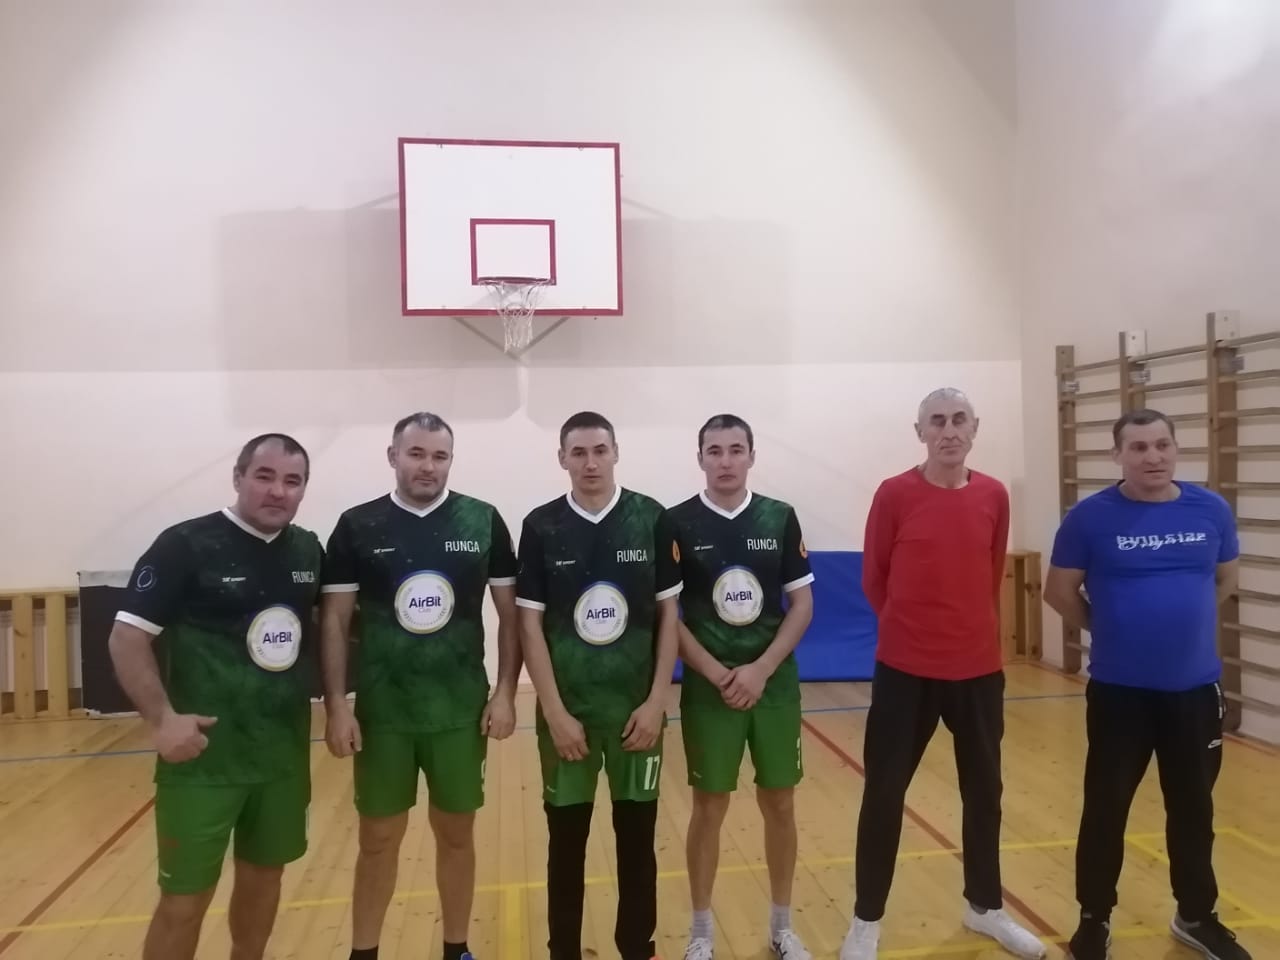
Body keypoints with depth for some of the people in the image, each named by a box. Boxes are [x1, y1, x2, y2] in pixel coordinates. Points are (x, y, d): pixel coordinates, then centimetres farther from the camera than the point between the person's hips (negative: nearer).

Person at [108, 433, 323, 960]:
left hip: (285, 751, 5)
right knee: (185, 896, 4)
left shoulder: (308, 550, 3)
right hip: (204, 754, -5)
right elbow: (126, 638, -12)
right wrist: (162, 719, -19)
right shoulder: (184, 545, -12)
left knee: (264, 873, 18)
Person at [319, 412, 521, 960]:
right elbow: (334, 622, -1)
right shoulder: (357, 527, -3)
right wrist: (336, 706, -6)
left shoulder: (483, 522, -3)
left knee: (457, 833, 13)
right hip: (381, 712, 0)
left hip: (460, 710, 0)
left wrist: (505, 692, -4)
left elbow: (510, 614, 1)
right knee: (378, 839, 12)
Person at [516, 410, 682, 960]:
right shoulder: (541, 527, -4)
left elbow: (668, 615, 0)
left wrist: (657, 700, -6)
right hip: (566, 709, 0)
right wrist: (555, 712, -8)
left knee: (637, 835, 11)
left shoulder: (651, 519, -4)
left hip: (637, 706, 0)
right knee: (566, 838, 11)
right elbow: (530, 625, -3)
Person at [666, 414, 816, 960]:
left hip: (775, 684, 2)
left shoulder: (780, 519, -1)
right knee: (709, 808, 8)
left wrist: (761, 668, -11)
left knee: (779, 804, 11)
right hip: (707, 689, -2)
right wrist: (717, 674, -14)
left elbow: (802, 604, 0)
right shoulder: (678, 524, -6)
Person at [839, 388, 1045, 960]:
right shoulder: (894, 495, -10)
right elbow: (873, 579, -1)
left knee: (984, 790, 17)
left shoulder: (994, 496, 0)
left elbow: (993, 574, 12)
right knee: (883, 794, 4)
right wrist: (911, 626, 8)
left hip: (979, 668, 4)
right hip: (905, 669, -3)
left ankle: (985, 906, 39)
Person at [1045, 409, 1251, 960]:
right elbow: (1059, 591, -2)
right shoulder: (1091, 517, -10)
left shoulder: (1212, 511, -1)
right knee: (1106, 808, 6)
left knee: (1193, 807, 17)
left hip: (1196, 687, 3)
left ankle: (1196, 916, 37)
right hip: (1118, 690, -3)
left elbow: (1227, 577, 16)